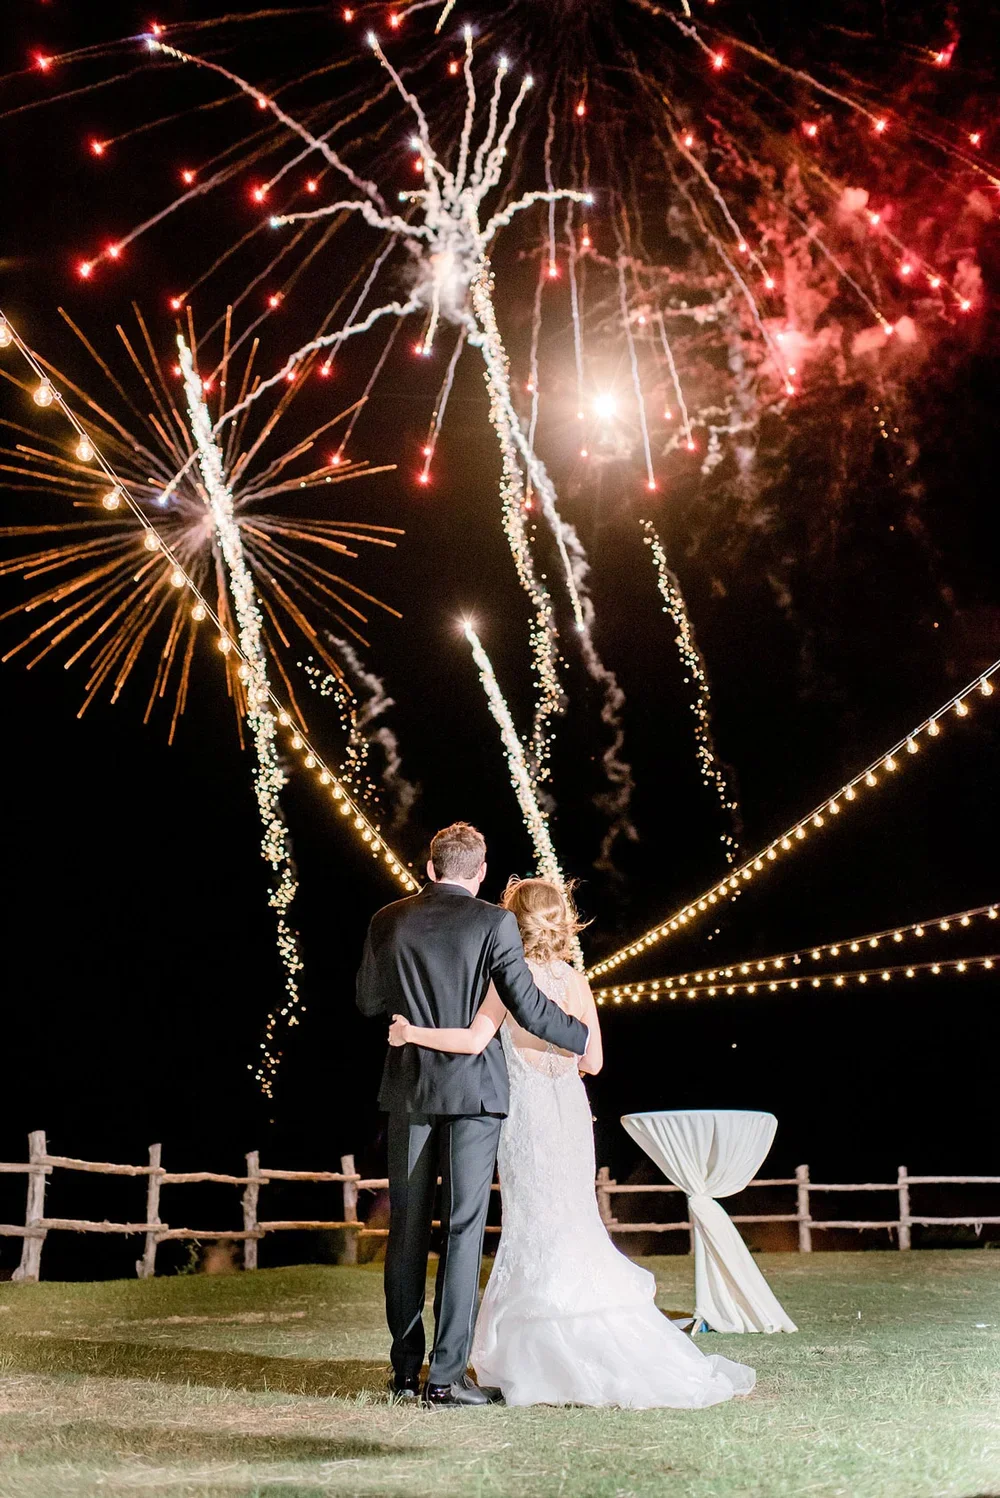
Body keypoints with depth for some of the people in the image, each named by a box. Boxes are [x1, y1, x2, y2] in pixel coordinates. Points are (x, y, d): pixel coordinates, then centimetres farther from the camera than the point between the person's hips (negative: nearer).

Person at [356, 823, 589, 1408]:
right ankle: (448, 1373, -1)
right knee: (464, 1229, 0)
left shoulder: (389, 921, 3)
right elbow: (529, 1008, -10)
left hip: (409, 1089, 3)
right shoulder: (494, 923, -7)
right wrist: (584, 1038, 6)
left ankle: (406, 1370, 16)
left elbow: (369, 999, 11)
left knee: (408, 1230, 10)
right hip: (474, 1090, -3)